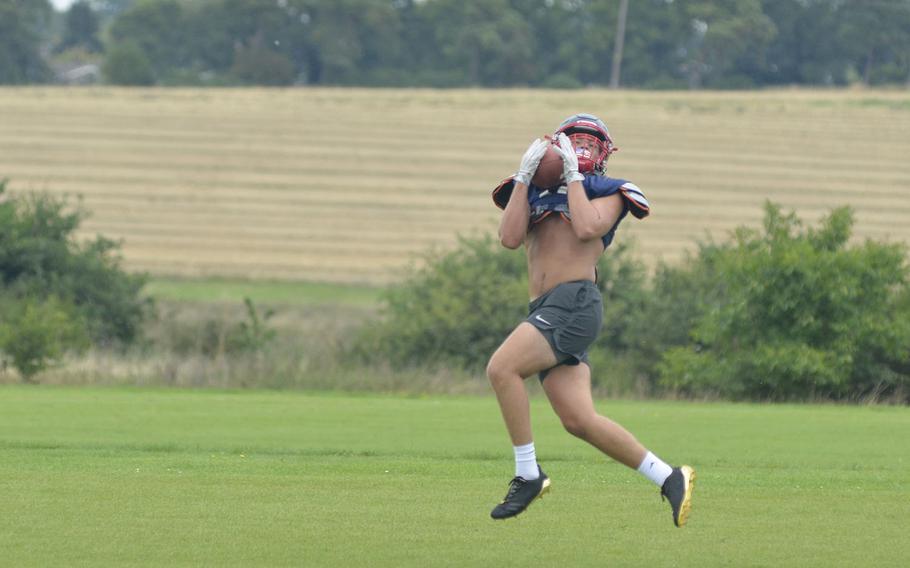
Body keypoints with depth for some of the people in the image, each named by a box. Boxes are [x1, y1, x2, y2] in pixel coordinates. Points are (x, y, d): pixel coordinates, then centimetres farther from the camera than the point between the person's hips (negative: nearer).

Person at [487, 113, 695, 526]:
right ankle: (669, 478, 5)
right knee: (579, 420, -3)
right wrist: (525, 176, 4)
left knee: (501, 368, -23)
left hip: (575, 301, -6)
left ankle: (528, 474, -16)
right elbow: (510, 238, 6)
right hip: (545, 312, 6)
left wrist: (572, 176, -1)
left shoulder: (605, 194, 10)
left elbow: (586, 228, -10)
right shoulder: (536, 193, 23)